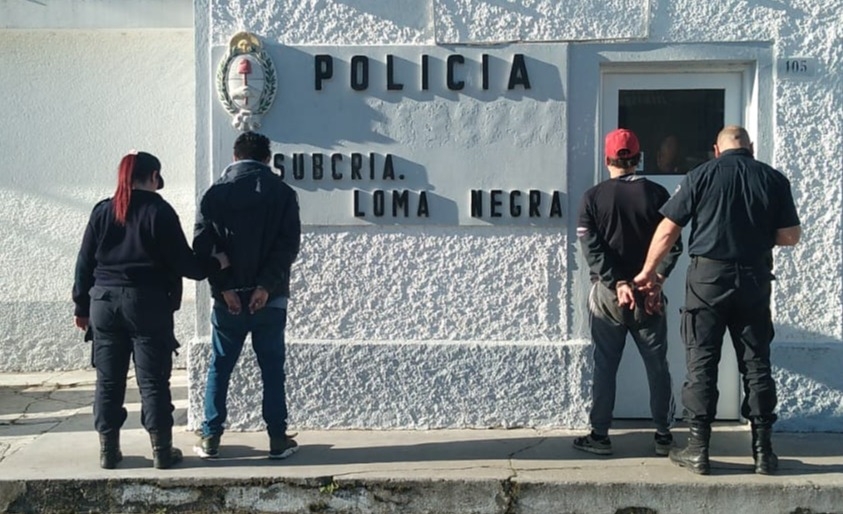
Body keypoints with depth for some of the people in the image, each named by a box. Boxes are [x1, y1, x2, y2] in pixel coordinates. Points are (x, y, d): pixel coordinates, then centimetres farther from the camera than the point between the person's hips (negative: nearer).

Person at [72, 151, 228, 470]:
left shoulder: (102, 211, 7)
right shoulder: (159, 211, -6)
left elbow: (85, 262, 8)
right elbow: (182, 262, -8)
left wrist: (82, 306, 15)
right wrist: (214, 264, 8)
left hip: (105, 302, 4)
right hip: (147, 303, -4)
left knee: (108, 380, 9)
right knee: (153, 380, 1)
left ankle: (108, 450, 13)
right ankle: (161, 450, 6)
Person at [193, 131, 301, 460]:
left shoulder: (215, 194, 4)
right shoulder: (282, 192, 0)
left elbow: (202, 245, -3)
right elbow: (289, 244, -9)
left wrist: (224, 287, -6)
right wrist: (266, 285, -11)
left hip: (228, 298, 1)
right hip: (270, 298, -1)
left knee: (220, 368, 10)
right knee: (272, 369, 7)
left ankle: (210, 438, 12)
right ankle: (278, 439, 9)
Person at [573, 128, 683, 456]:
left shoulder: (593, 197, -3)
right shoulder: (657, 194, -1)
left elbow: (591, 248, -11)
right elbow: (673, 245, -7)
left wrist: (617, 283, -14)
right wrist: (655, 280, -10)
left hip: (607, 294, 0)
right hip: (649, 294, 1)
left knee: (605, 367, 7)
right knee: (657, 366, 9)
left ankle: (600, 436, 10)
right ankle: (663, 436, 14)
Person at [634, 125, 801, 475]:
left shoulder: (701, 176, -3)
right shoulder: (774, 180, 2)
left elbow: (667, 230, -3)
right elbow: (791, 236, 3)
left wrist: (648, 271, 8)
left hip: (708, 276, -2)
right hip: (755, 279, 2)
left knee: (702, 363, 4)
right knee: (756, 363, 9)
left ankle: (698, 449, 6)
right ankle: (763, 450, 14)